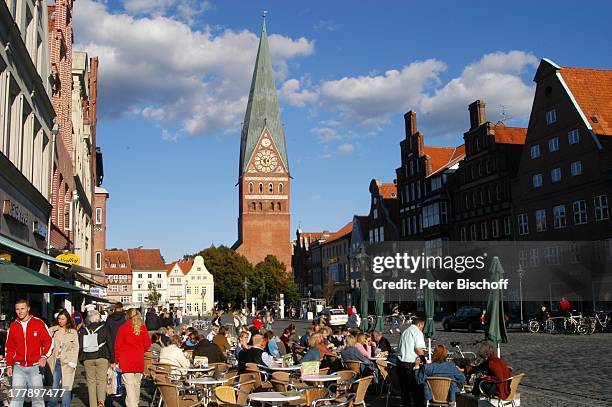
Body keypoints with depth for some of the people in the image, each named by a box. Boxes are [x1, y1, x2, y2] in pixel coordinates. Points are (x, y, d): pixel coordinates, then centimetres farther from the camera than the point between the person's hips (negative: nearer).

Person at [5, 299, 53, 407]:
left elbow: (49, 341, -2)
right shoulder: (13, 326, 8)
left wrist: (44, 356, -16)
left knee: (37, 397, 3)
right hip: (18, 367, 3)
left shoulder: (39, 323, -3)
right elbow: (9, 348, 13)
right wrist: (9, 366, 8)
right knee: (16, 397, 1)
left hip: (35, 366, -3)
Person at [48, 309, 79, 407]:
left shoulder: (73, 332, 6)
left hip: (67, 363, -1)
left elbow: (75, 348, 4)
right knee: (54, 387, 2)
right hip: (55, 362, 1)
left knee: (66, 388, -3)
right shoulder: (52, 330, 8)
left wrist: (72, 363, -5)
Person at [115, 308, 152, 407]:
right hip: (139, 360, 3)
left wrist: (117, 359, 5)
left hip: (126, 360, -3)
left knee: (129, 385, -6)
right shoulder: (142, 327, 1)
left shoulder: (123, 327, -5)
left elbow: (118, 344, -3)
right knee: (137, 384, 16)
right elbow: (147, 343, 4)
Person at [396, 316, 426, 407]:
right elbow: (419, 349, -16)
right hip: (410, 365, -7)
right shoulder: (417, 332, -5)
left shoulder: (405, 332, 18)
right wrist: (423, 356, 2)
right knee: (417, 389, 1)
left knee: (404, 389, 13)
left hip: (400, 362, 7)